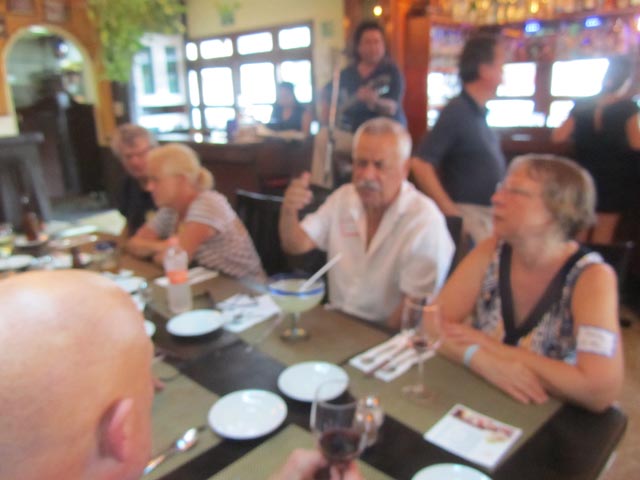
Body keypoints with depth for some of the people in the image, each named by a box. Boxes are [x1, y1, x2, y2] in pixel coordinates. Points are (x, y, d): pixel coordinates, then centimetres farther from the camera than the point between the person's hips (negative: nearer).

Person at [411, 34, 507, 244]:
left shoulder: (479, 113, 13)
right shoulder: (457, 111, -14)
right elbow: (420, 164, -21)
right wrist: (451, 212, -19)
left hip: (490, 214, 9)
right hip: (470, 214, -9)